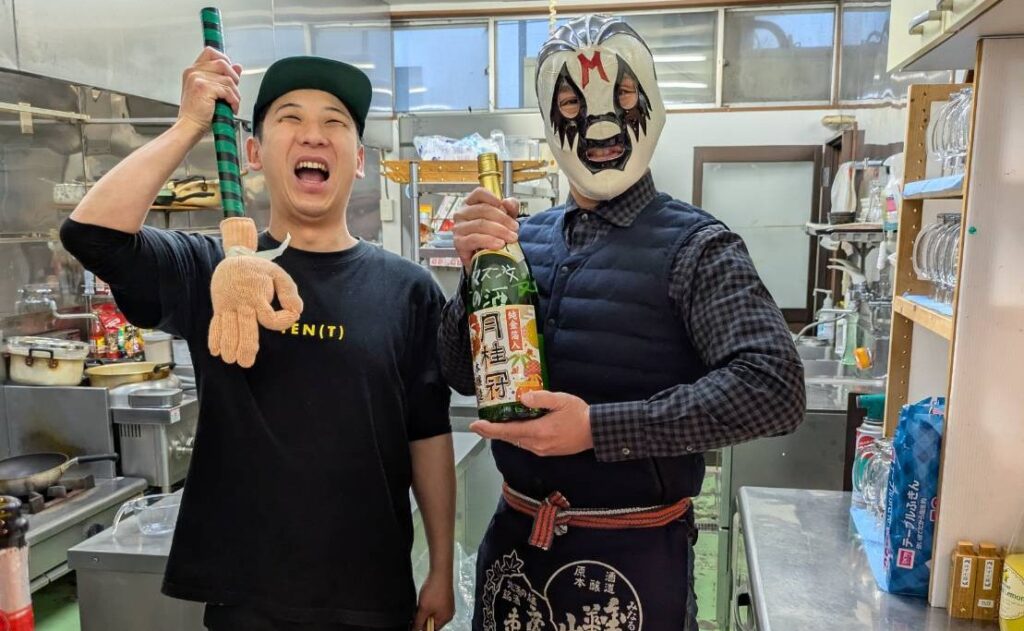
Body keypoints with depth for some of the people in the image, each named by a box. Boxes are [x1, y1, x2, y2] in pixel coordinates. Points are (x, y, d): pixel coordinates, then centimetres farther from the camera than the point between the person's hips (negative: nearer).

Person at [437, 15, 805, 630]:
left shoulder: (694, 245, -11)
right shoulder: (527, 238, 2)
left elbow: (774, 387, -21)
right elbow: (466, 376, 2)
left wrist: (599, 428, -25)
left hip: (633, 555, -4)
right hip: (514, 540, 4)